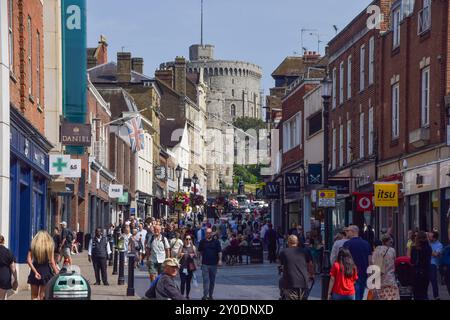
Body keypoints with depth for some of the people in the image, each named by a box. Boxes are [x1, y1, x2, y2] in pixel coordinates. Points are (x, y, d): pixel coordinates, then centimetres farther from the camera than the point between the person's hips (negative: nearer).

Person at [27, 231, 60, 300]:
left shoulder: (33, 246, 2)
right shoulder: (50, 246, -2)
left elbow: (29, 260, -7)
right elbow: (52, 262, -5)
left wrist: (35, 271, -9)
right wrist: (56, 272, 2)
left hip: (36, 271, 1)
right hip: (46, 271, -1)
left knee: (34, 296, 9)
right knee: (42, 296, 3)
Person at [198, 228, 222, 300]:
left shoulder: (216, 242, 3)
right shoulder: (202, 242, 5)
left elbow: (219, 251, 0)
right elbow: (200, 251, 14)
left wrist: (220, 260, -10)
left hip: (214, 264, 1)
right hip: (205, 264, -1)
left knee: (212, 280, 8)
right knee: (205, 279, -9)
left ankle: (210, 295, 17)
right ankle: (205, 295, -13)